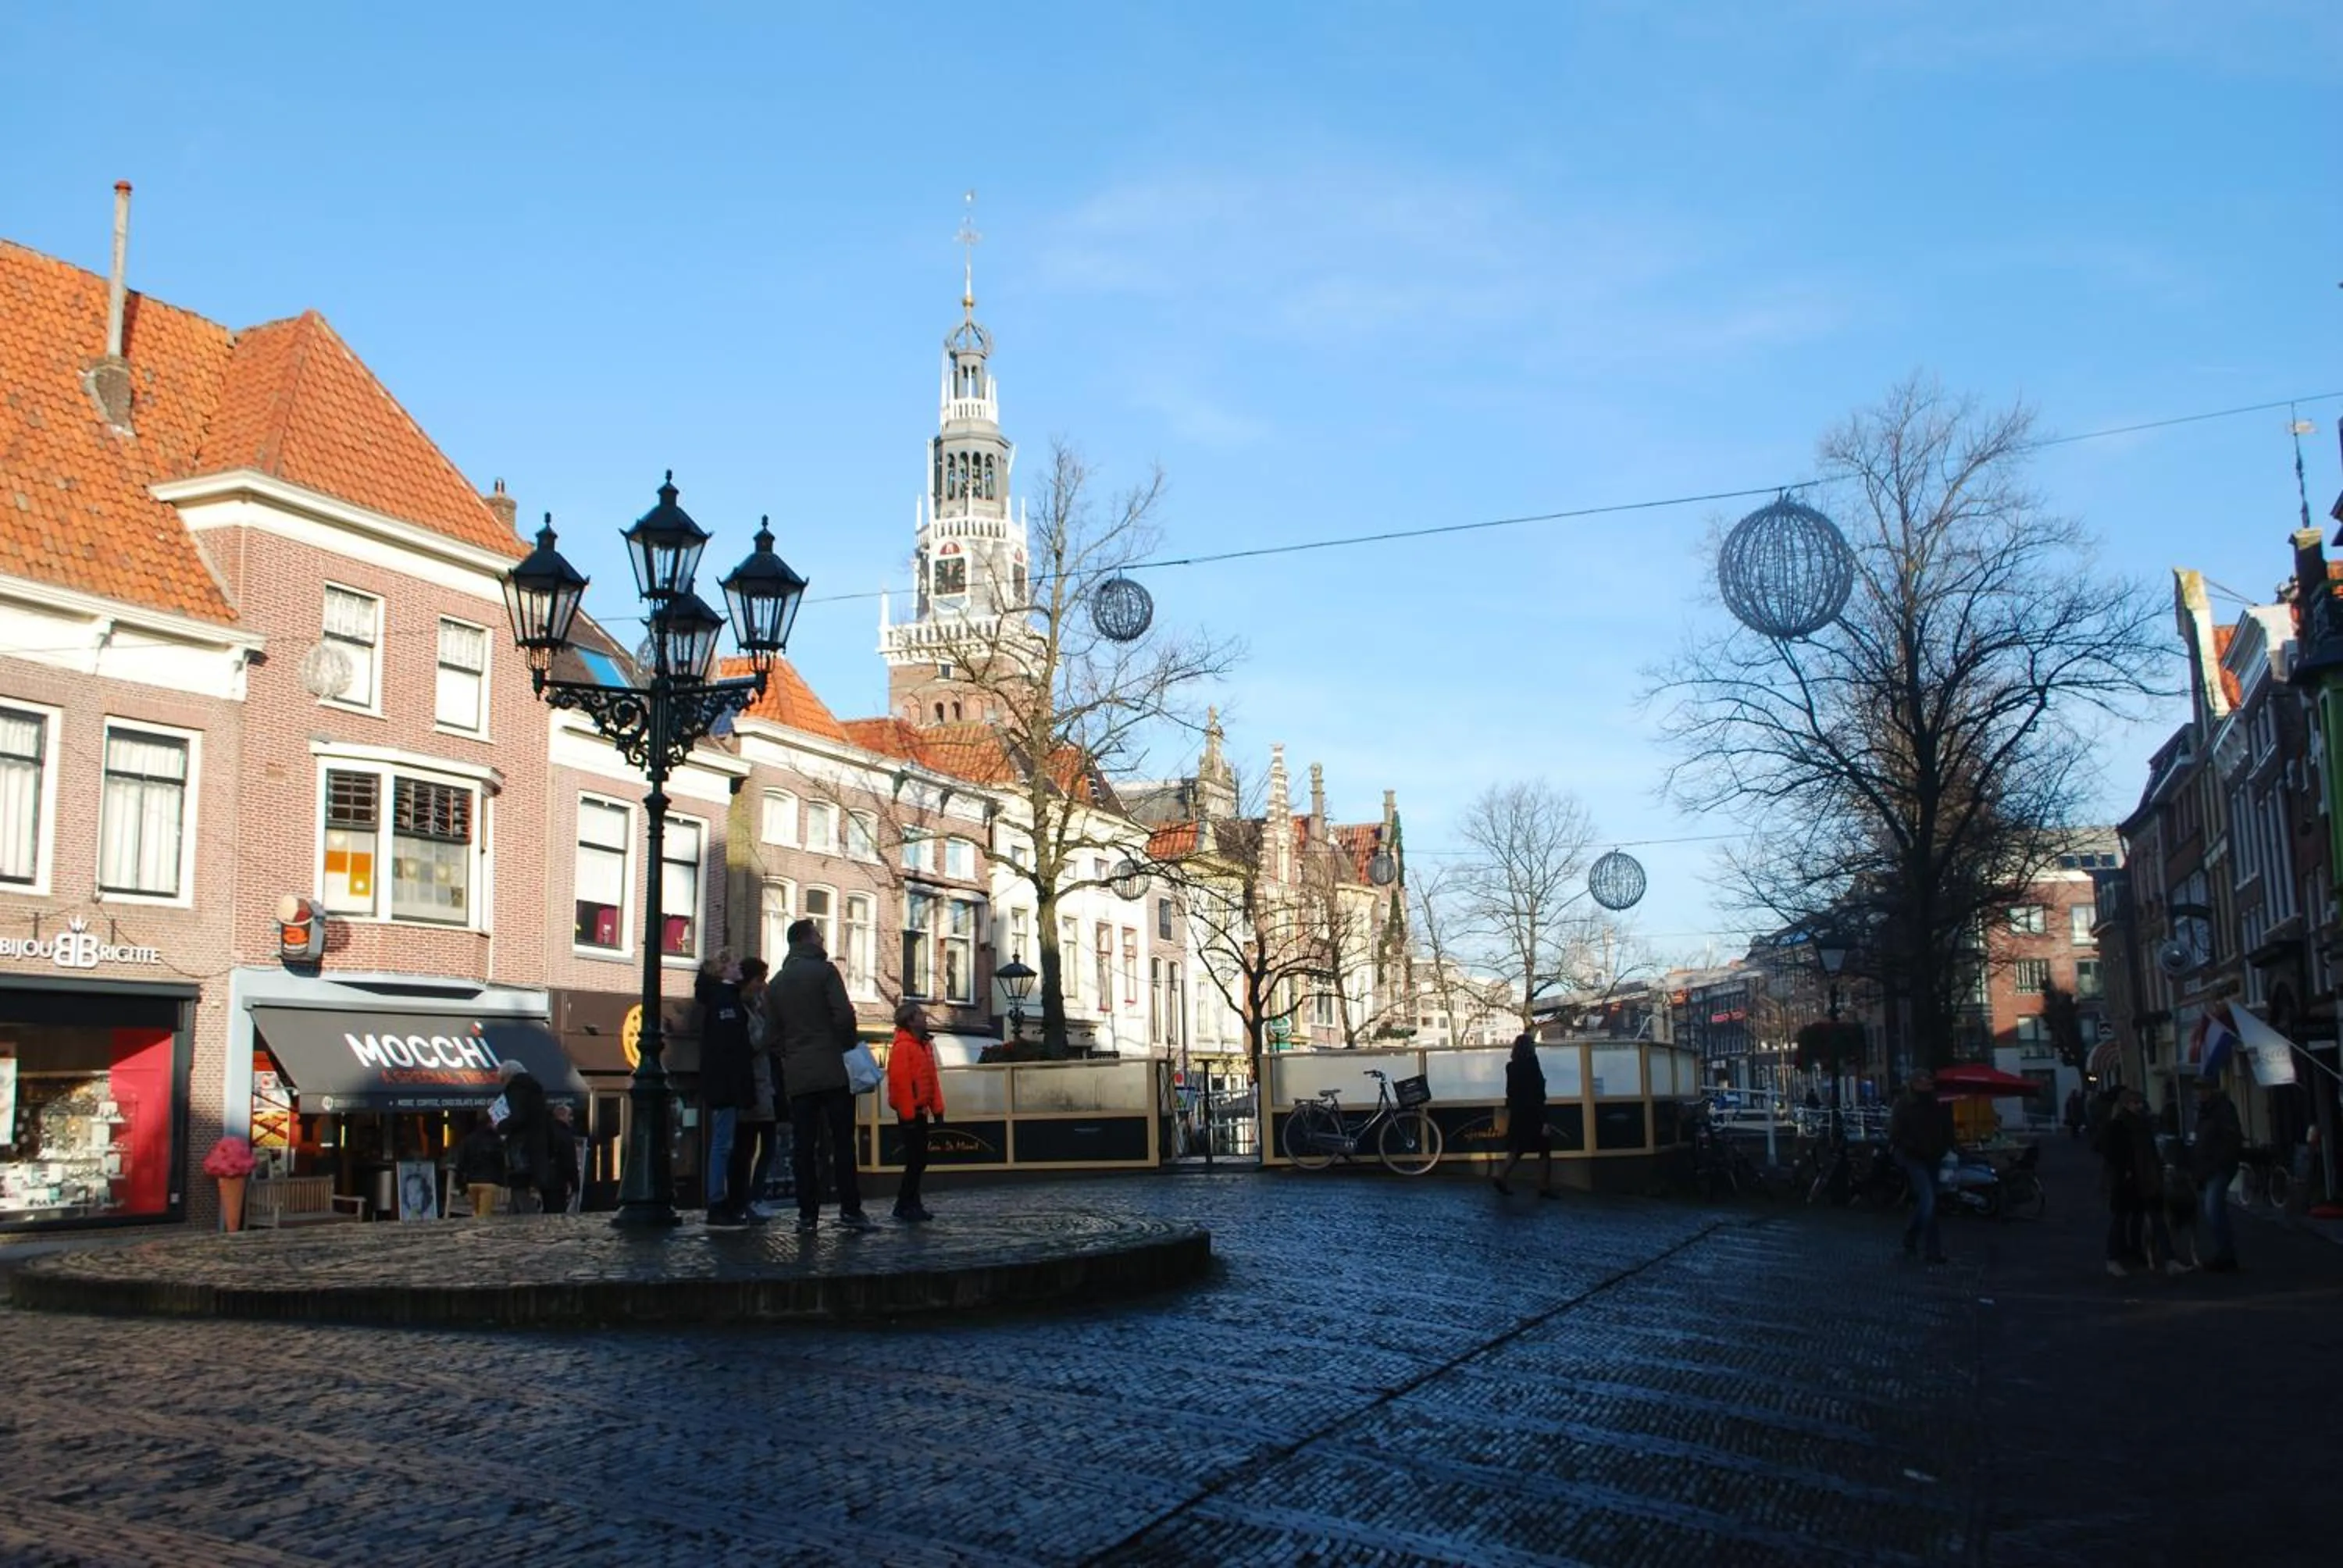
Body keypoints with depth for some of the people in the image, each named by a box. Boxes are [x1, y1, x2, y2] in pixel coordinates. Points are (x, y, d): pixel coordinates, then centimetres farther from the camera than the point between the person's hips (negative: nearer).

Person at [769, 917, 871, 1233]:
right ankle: (850, 1209, -4)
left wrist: (789, 1056, 16)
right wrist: (849, 1047, 1)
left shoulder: (777, 982, 14)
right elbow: (844, 1015, -13)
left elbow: (774, 1029, 11)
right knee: (843, 1142, -2)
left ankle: (807, 1214, 2)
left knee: (803, 1146, 4)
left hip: (797, 1076, 5)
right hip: (832, 1070, -5)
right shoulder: (824, 970, -4)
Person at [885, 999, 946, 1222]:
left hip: (920, 1111, 9)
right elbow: (900, 1082, -20)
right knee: (915, 1159, -7)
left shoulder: (924, 1044, 14)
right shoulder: (902, 1047, -15)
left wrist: (937, 1109, 12)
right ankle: (905, 1206, -1)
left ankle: (911, 1204, 17)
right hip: (910, 1112, -9)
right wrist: (908, 1115, -22)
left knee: (919, 1159, 11)